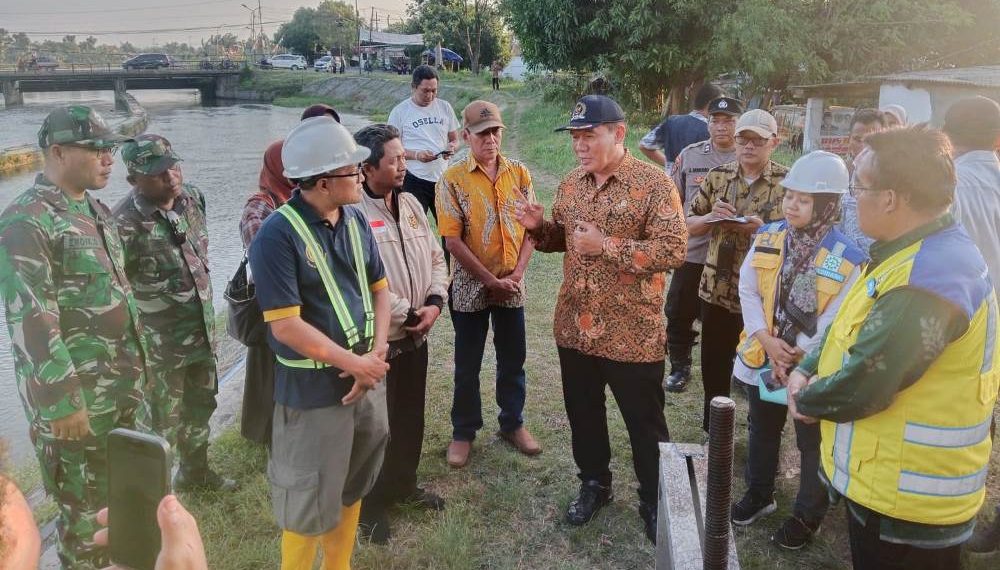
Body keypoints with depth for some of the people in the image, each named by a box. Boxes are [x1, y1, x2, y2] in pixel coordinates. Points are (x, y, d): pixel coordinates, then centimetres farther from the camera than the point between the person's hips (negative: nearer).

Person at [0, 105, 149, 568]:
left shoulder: (96, 210, 10)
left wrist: (136, 360, 19)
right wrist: (63, 402, -21)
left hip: (124, 385, 8)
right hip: (76, 395, -8)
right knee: (87, 505, 8)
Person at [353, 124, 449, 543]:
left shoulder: (410, 204, 8)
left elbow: (436, 259, 10)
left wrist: (434, 303, -6)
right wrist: (408, 314, -16)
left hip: (416, 336, 7)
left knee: (411, 418, 20)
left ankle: (403, 485, 40)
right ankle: (371, 504, 25)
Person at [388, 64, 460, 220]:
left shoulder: (445, 107, 7)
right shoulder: (399, 112, -3)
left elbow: (454, 139, 14)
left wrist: (451, 147, -10)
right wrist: (416, 155, -20)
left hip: (442, 178, 4)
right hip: (414, 180, -3)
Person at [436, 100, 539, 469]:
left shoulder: (519, 173, 1)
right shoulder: (453, 180, -9)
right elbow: (453, 241, -12)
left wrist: (516, 274, -9)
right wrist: (491, 280, -14)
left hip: (512, 286, 3)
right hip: (470, 287, -3)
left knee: (513, 359, 15)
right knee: (467, 365, 10)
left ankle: (513, 424, 33)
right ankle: (463, 432, 26)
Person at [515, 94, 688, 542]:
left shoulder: (653, 183, -13)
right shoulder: (571, 183, 7)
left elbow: (674, 249, -19)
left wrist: (607, 245, -24)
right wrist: (538, 226, -5)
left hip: (632, 333, -5)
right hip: (575, 328, 6)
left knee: (644, 423, 10)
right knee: (583, 413, 20)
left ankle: (654, 501, 31)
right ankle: (593, 483, 42)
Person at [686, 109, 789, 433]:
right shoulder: (718, 176, 5)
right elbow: (689, 225, 8)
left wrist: (763, 228, -22)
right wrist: (711, 217, -13)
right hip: (717, 288, 3)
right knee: (713, 364, 13)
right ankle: (712, 431, 31)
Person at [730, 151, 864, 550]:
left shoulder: (846, 258, -18)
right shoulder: (767, 238, -5)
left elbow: (837, 320, -16)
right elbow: (747, 292, -3)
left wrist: (795, 356, -15)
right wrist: (766, 340, -14)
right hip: (761, 357, 4)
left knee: (813, 445, 13)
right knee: (762, 431, 22)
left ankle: (807, 516, 34)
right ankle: (758, 494, 44)